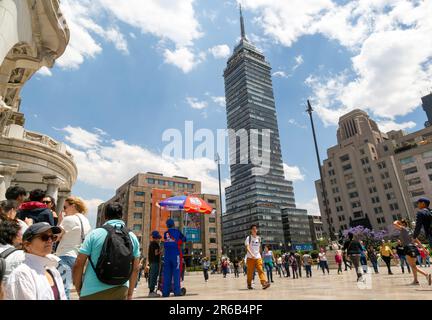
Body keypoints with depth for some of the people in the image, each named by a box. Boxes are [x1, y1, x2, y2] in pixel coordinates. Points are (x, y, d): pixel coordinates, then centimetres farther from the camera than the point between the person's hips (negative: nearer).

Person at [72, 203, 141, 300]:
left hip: (92, 292, -2)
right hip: (120, 292, 3)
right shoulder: (132, 237, 1)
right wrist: (130, 293, 17)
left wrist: (78, 289, 7)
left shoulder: (94, 234, -7)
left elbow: (78, 265, -8)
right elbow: (136, 268, 6)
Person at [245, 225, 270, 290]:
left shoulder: (259, 238, 11)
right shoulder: (249, 238, -4)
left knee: (260, 270, -11)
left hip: (258, 257, 4)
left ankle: (264, 283, -19)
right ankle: (249, 284, 19)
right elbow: (247, 247, -16)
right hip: (250, 258, -3)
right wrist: (252, 254, -30)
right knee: (250, 272, 3)